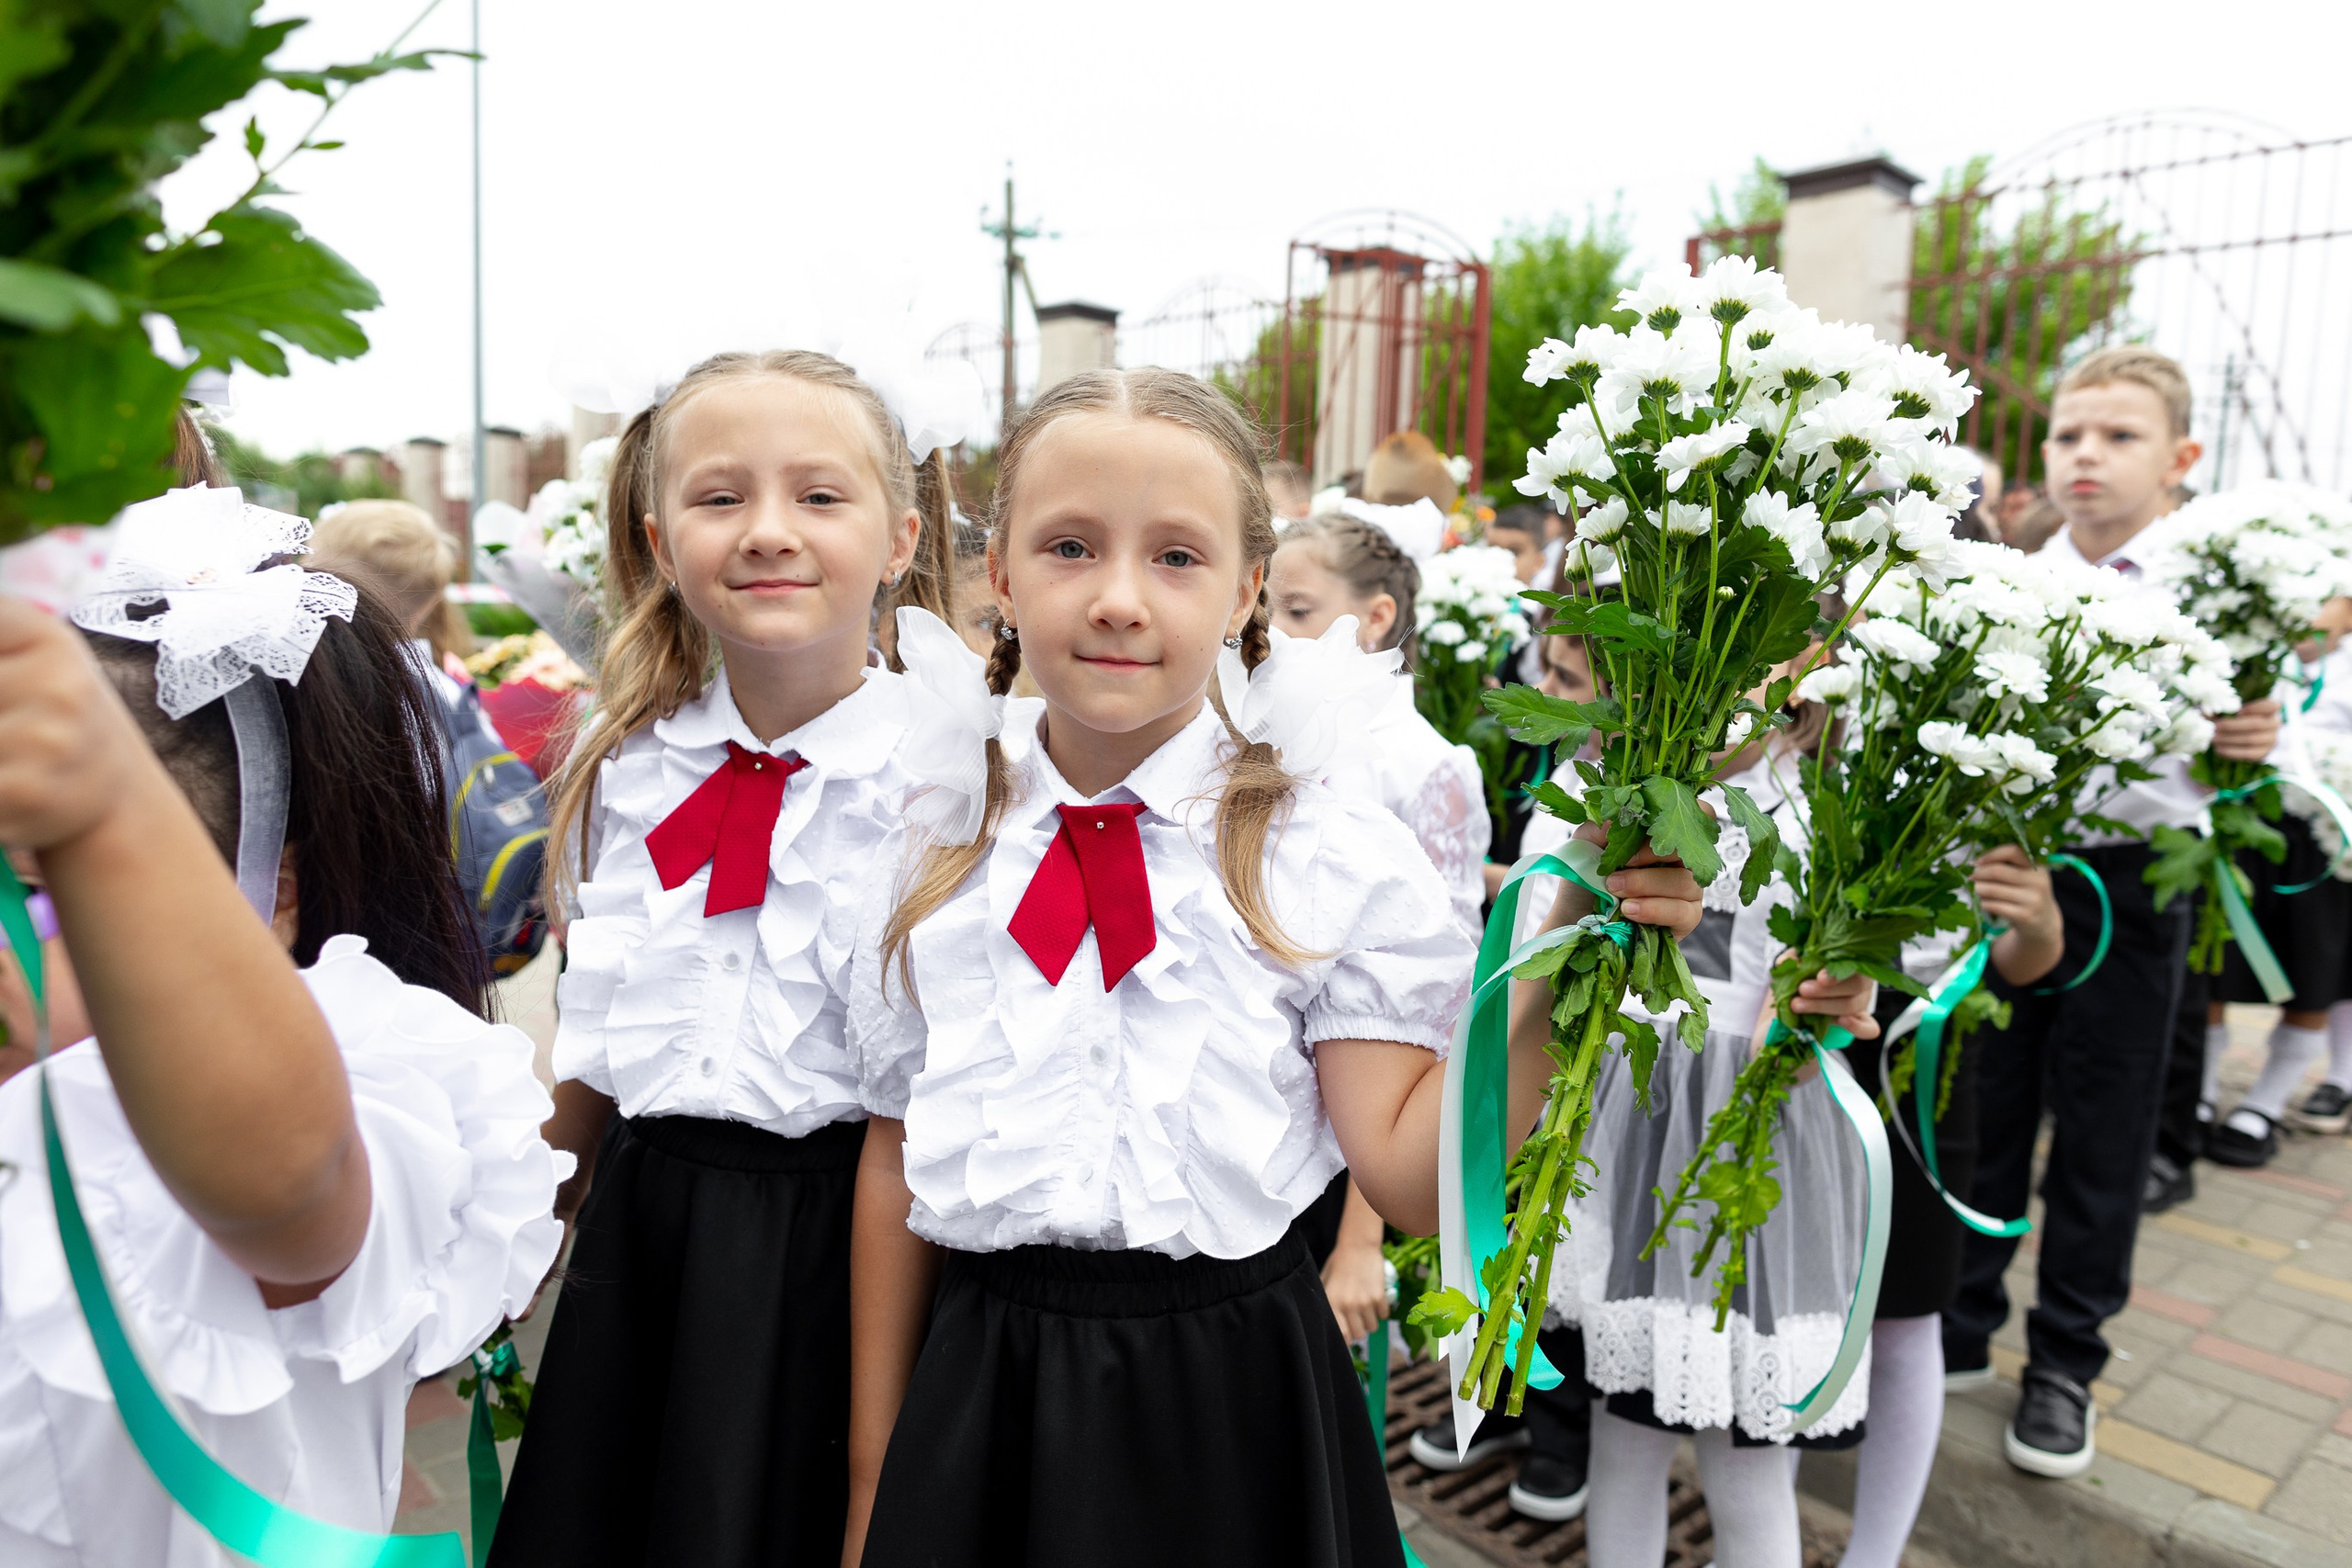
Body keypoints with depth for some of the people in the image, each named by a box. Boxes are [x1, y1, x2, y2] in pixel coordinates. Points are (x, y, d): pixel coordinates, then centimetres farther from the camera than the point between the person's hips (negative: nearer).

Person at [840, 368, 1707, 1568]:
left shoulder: (1333, 857, -10)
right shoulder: (939, 858, -3)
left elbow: (1412, 1177, -12)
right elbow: (894, 1167, 4)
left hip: (1227, 1414, -1)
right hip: (979, 1393, 2)